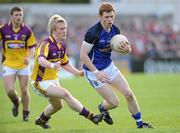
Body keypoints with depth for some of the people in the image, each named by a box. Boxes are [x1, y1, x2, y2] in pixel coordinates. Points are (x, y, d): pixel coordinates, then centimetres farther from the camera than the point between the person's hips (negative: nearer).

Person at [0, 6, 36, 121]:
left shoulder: (27, 31, -6)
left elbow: (32, 47, -1)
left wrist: (29, 58, -19)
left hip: (23, 64, 0)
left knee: (24, 90, 1)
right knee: (10, 91, -9)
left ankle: (26, 113, 21)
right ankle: (16, 102, 26)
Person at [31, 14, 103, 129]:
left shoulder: (62, 46, 3)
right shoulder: (46, 44, -25)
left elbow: (65, 64, 19)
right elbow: (40, 59, -46)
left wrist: (79, 73, 9)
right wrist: (52, 65, -65)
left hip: (53, 80, 10)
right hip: (41, 82, -10)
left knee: (58, 105, 26)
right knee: (65, 94, -27)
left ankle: (41, 120, 53)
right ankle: (91, 117, -28)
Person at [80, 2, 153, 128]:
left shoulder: (115, 30, -3)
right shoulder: (93, 33, -25)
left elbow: (124, 47, 10)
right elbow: (83, 55, -22)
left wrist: (127, 49, -16)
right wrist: (96, 72, -25)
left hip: (109, 66, 7)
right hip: (94, 71, -6)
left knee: (128, 93, -1)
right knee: (114, 102, -7)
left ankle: (140, 123, 15)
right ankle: (103, 108, 28)